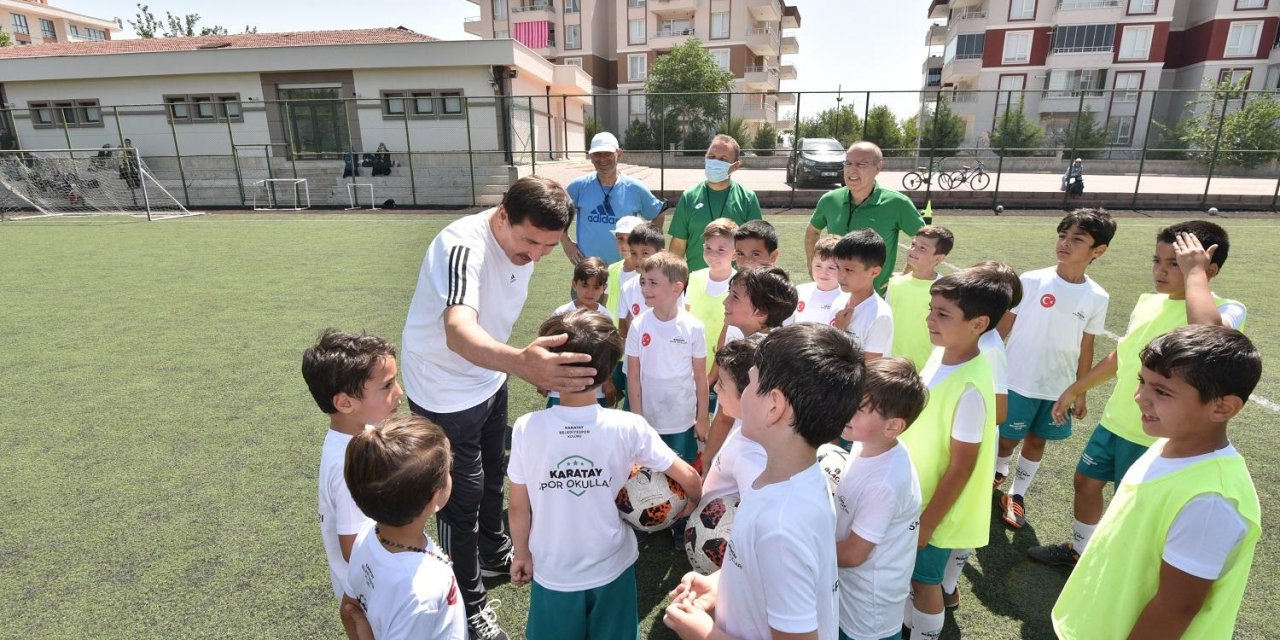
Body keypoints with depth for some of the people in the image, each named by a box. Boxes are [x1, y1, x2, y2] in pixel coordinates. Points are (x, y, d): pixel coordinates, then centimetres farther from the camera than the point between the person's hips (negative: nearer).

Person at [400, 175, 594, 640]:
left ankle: (494, 552, 50)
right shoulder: (462, 247, -33)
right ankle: (468, 603, 29)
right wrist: (520, 362, -70)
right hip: (447, 393, -7)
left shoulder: (523, 245, -7)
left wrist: (533, 365, 16)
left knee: (492, 477, 24)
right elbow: (458, 333, -52)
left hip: (490, 380, 7)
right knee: (463, 496, 7)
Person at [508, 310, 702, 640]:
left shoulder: (526, 429, -20)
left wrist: (522, 555, 9)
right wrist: (694, 505, 11)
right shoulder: (628, 427, -20)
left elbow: (518, 508, -9)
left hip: (554, 574, 0)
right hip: (613, 569, 0)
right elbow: (689, 477, -11)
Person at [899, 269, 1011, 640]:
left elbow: (961, 467, -24)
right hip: (914, 494, 8)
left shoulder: (971, 388, -31)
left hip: (936, 507, -7)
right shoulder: (940, 354, -7)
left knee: (923, 579, 14)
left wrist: (928, 522, -15)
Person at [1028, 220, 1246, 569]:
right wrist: (1074, 390, 20)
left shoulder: (1227, 311, -20)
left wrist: (1193, 271, -32)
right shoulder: (1148, 301, 2)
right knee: (1086, 483, 21)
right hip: (1114, 421, 7)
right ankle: (1079, 550, 44)